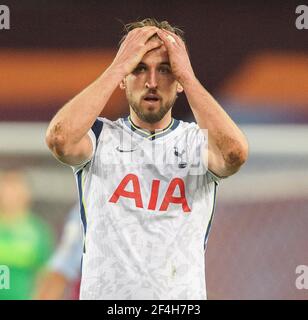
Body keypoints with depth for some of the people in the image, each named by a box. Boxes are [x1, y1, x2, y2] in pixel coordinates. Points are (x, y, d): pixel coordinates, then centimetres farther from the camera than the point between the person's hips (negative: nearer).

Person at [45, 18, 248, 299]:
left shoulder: (199, 141, 2)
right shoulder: (100, 136, 3)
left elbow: (234, 152, -21)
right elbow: (59, 138, -20)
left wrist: (187, 74, -13)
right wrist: (119, 66, -13)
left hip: (183, 296, 0)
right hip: (105, 292, 0)